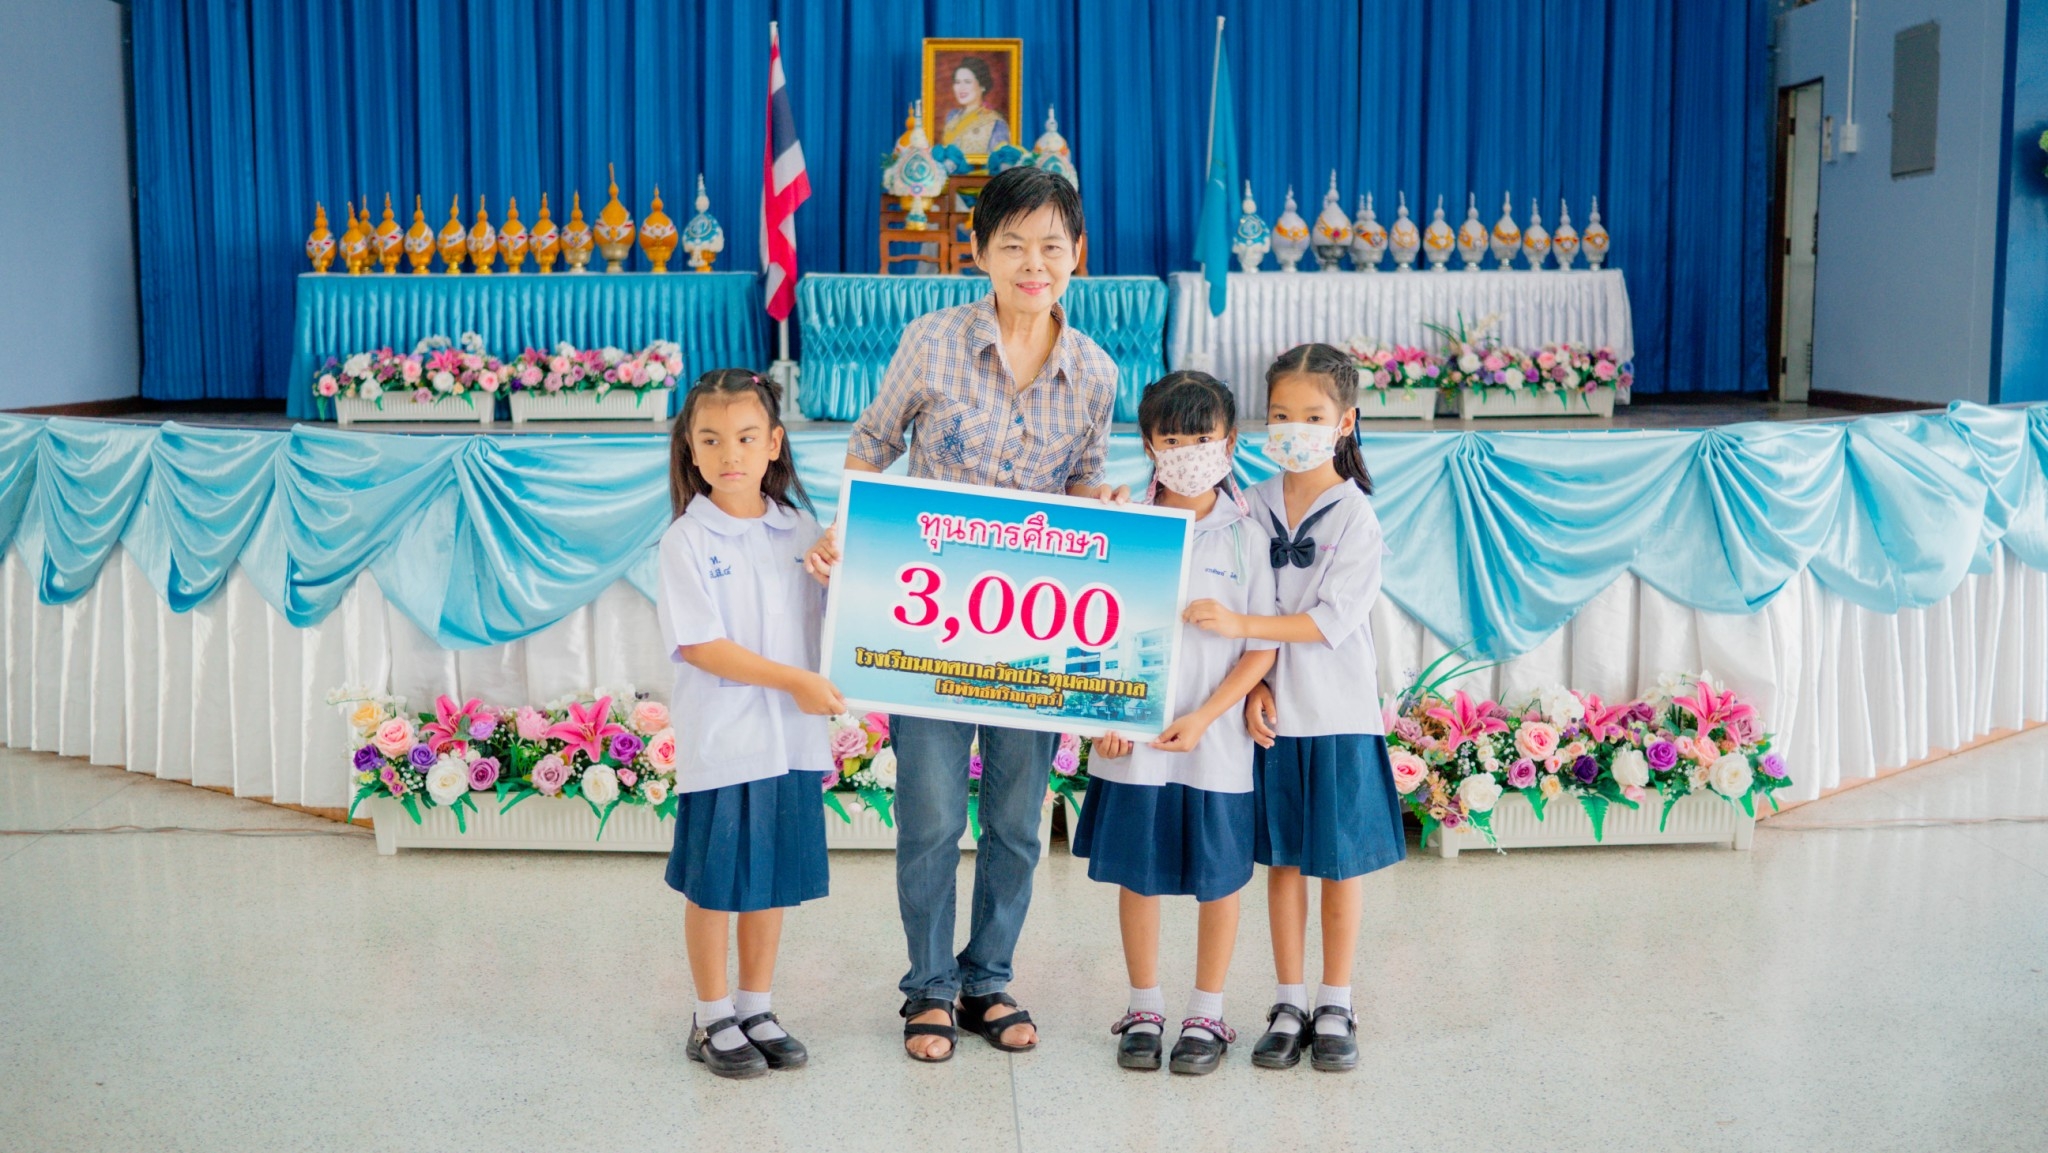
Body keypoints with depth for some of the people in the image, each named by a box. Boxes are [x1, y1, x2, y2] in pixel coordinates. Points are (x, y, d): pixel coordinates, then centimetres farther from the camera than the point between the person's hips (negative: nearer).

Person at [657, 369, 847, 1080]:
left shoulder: (799, 530, 5)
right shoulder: (687, 540, -8)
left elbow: (828, 619, 12)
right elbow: (698, 644, -14)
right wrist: (793, 680, -16)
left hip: (791, 739, 4)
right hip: (721, 743, -4)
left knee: (774, 880, 13)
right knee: (714, 886, 6)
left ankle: (756, 1012, 29)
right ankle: (712, 1022, 22)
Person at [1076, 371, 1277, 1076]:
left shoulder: (1245, 535, -4)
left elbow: (1262, 649, -4)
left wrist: (1202, 719, -12)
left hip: (1215, 740, -1)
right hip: (1132, 742, 1)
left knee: (1218, 878, 9)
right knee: (1137, 874, 10)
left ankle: (1207, 1016, 25)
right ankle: (1144, 1010, 26)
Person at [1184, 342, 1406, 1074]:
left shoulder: (1355, 517, -9)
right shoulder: (1255, 509, 3)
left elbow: (1331, 619, -17)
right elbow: (1242, 609, 4)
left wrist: (1240, 626, -25)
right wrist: (1253, 684, -9)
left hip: (1339, 714, -3)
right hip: (1271, 711, 3)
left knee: (1340, 861, 6)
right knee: (1281, 859, 11)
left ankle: (1335, 1008, 19)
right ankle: (1289, 1005, 22)